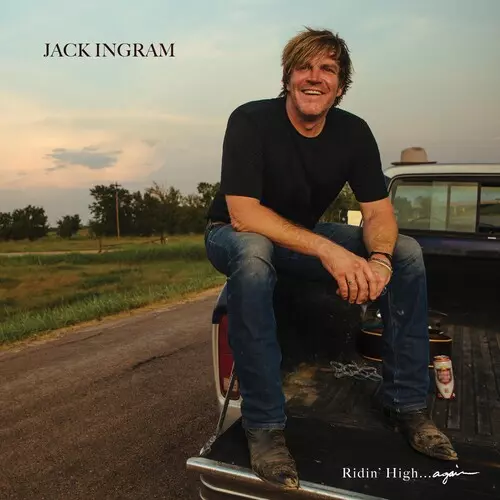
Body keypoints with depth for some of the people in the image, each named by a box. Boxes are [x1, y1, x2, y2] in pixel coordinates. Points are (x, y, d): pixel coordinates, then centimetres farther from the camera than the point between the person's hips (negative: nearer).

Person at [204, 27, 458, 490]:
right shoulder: (251, 121, -22)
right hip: (235, 235, -4)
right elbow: (243, 214, -30)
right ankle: (264, 425, -27)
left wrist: (380, 260, -32)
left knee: (407, 252, -10)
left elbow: (379, 212, -9)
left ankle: (406, 403, -3)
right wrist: (327, 250, -39)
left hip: (302, 235, 5)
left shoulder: (354, 132, -8)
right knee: (254, 255, -42)